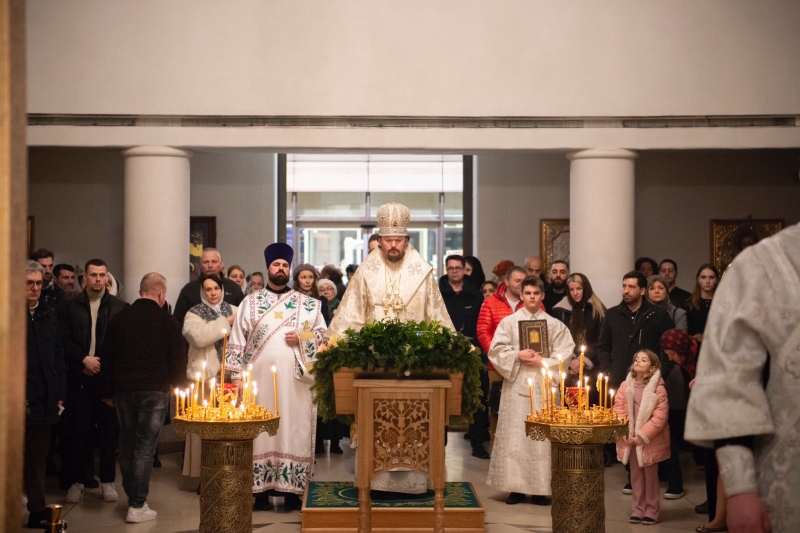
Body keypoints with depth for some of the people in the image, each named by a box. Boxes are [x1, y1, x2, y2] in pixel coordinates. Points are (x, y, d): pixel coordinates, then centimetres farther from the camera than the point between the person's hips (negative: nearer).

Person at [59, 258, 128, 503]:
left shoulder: (119, 307, 2)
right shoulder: (70, 306, 6)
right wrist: (84, 359, -11)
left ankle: (108, 481, 13)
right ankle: (76, 481, 13)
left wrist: (104, 363, -9)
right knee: (78, 429, 3)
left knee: (109, 429, 3)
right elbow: (64, 340, 2)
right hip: (79, 376, 1)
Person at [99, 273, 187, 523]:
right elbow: (177, 359, -4)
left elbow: (106, 358, 9)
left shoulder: (119, 318, 6)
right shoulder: (167, 321, -4)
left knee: (127, 443, 16)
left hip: (124, 390, 4)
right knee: (145, 446, -2)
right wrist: (179, 389, 10)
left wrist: (108, 392, 16)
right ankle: (137, 505, -3)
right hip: (154, 390, -3)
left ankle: (132, 495, 25)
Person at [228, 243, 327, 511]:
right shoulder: (250, 303, 8)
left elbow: (324, 335, 8)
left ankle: (292, 490, 5)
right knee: (261, 433, -1)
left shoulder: (307, 304, 9)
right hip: (259, 379, 0)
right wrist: (237, 376, -4)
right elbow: (237, 341, 4)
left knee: (295, 433, -1)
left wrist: (303, 338, -11)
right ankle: (261, 490, 5)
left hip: (295, 381, 0)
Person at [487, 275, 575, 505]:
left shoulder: (555, 325, 8)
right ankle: (516, 487, 5)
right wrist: (518, 355, -12)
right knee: (515, 434, -1)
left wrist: (542, 362, -10)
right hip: (516, 385, 0)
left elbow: (565, 354, 2)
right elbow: (496, 350, 1)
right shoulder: (509, 322, 7)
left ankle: (541, 488, 4)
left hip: (543, 386, 0)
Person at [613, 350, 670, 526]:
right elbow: (618, 410, 1)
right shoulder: (625, 386, 1)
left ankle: (651, 511, 18)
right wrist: (625, 433, -10)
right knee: (636, 476, 11)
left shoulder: (657, 388, -11)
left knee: (650, 476, 6)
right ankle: (637, 510, 21)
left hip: (649, 440, -4)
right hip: (630, 440, 4)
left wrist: (642, 435, -17)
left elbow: (660, 417, -15)